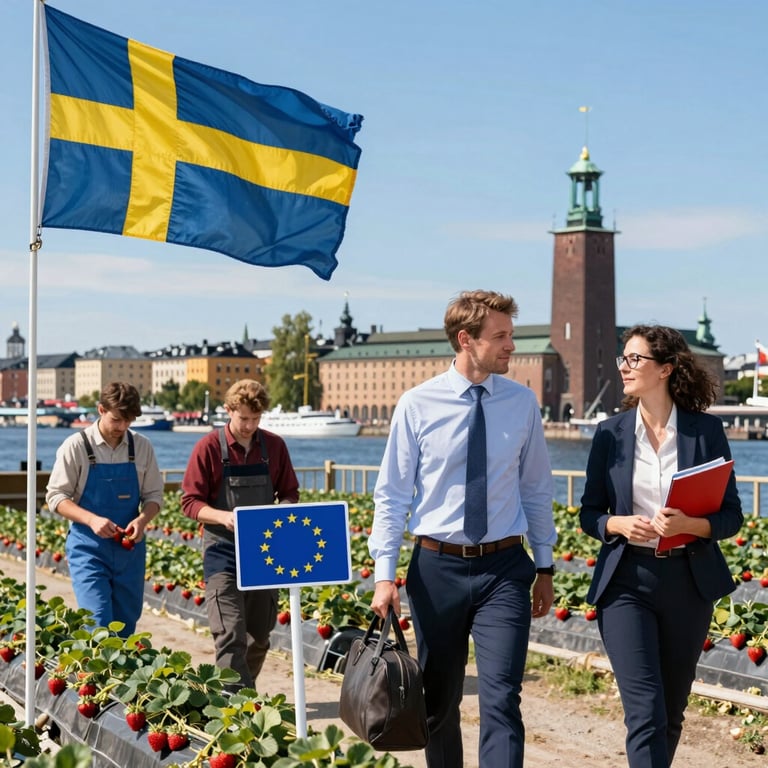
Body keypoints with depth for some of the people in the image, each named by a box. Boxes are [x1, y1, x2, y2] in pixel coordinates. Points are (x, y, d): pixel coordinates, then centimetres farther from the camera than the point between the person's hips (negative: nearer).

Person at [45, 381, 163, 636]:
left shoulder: (142, 447, 2)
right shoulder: (76, 446, -7)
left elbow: (154, 495, 8)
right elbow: (56, 496, -6)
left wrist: (142, 520, -14)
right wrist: (92, 520, -22)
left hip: (130, 547, 4)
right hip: (88, 547, -3)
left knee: (126, 625, 11)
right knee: (98, 624, -12)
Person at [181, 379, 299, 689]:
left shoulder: (274, 446, 4)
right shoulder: (209, 447, -6)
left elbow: (290, 493, 12)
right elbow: (190, 502, -5)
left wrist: (281, 511, -11)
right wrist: (223, 516, -23)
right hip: (223, 550, -4)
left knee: (259, 634, 12)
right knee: (230, 636, -11)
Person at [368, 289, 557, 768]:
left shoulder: (522, 403, 1)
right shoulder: (418, 405, -4)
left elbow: (537, 491, 9)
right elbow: (392, 495, -2)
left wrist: (545, 568, 10)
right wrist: (385, 575, -8)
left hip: (505, 567, 0)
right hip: (437, 567, 0)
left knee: (501, 700, -10)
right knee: (439, 701, 13)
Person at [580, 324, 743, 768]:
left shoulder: (706, 430, -2)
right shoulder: (610, 434, 2)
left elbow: (732, 515, 0)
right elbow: (590, 513, 8)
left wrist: (689, 524, -20)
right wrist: (618, 524, -14)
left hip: (689, 582, 1)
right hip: (627, 582, -1)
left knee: (673, 712, 13)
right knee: (646, 712, -10)